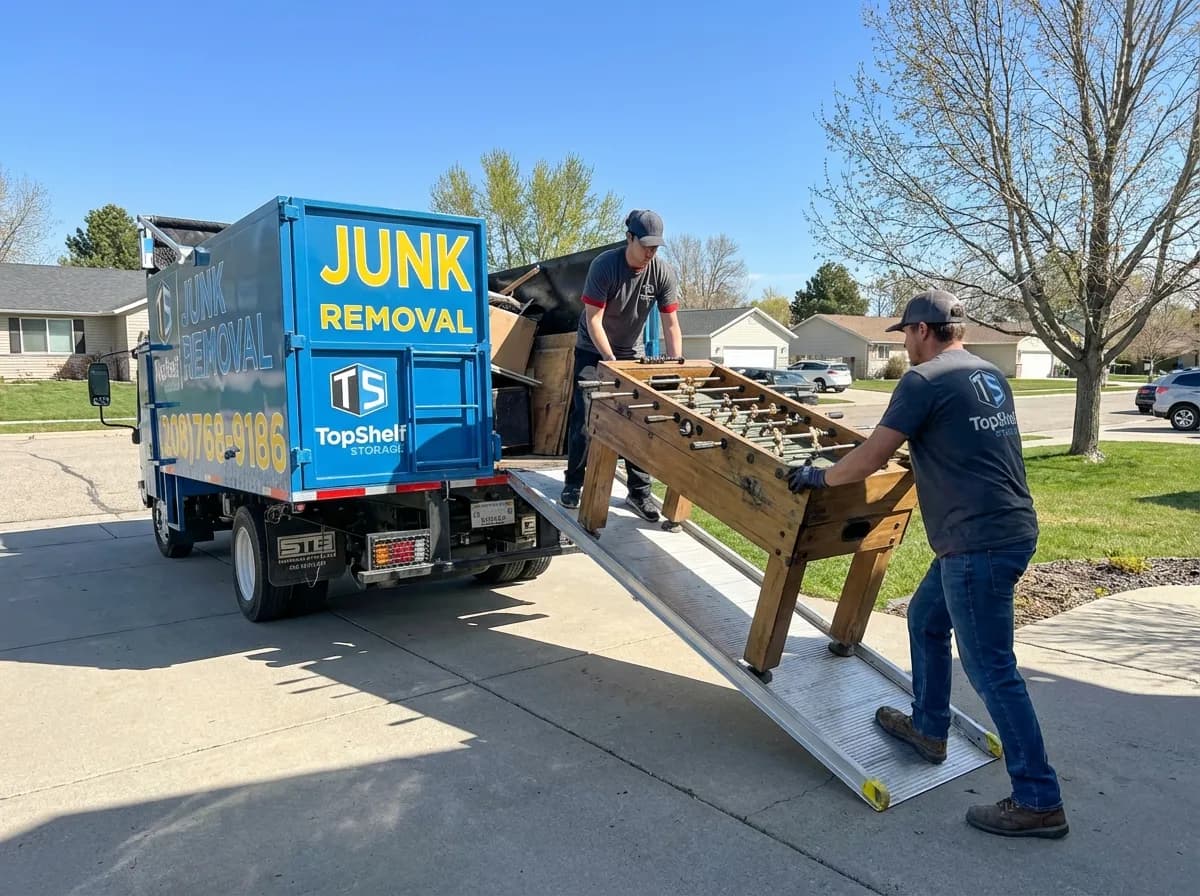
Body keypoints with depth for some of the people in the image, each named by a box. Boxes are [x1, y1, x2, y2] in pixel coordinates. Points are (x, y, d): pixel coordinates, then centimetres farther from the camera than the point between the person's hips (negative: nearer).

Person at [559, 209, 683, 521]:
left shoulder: (664, 274, -16)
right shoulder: (603, 266, -24)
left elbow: (671, 325, -13)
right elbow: (593, 321, -22)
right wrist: (611, 361, -27)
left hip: (632, 352, 3)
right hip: (593, 350, -2)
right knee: (583, 418, -4)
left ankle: (639, 492, 5)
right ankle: (573, 483, 12)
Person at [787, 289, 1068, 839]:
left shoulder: (924, 380, -11)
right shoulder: (990, 376, 15)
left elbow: (870, 458, -13)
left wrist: (819, 477, 3)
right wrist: (917, 453, 40)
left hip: (979, 542, -10)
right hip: (1007, 529, 10)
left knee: (990, 670, -2)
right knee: (925, 620, 23)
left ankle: (1039, 802, 7)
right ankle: (928, 727, 37)